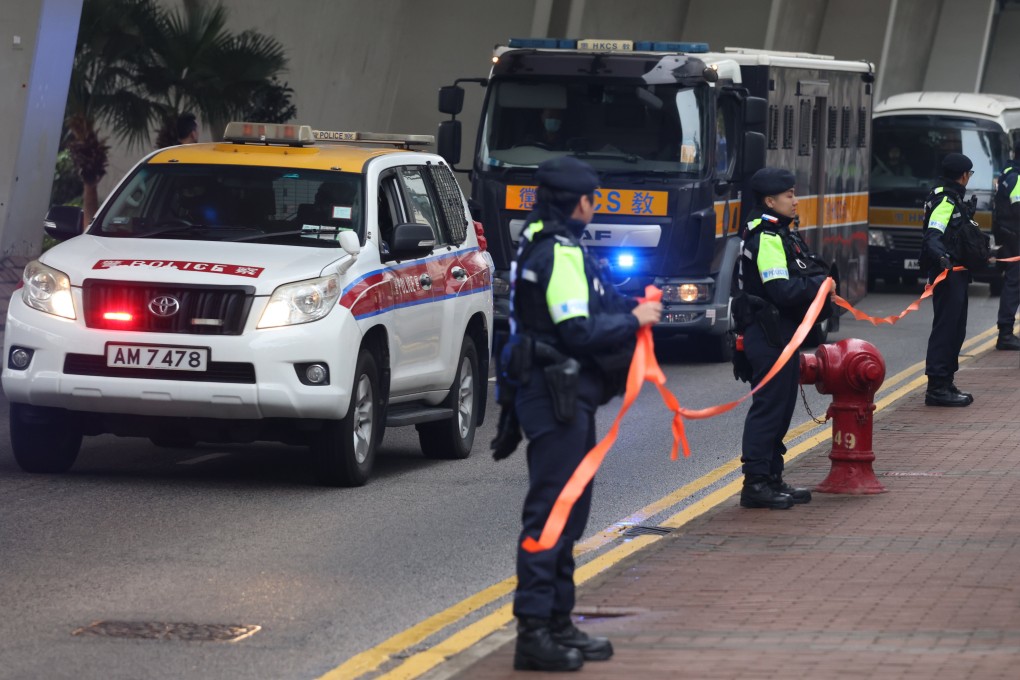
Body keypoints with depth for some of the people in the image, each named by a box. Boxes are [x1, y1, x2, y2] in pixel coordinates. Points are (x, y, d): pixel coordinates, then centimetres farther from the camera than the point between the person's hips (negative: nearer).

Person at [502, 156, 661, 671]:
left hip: (566, 398, 11)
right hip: (558, 396, -11)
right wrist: (633, 322, -9)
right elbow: (578, 333, -21)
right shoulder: (560, 252, -16)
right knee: (550, 511, -9)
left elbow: (589, 306, 19)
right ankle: (533, 632, -9)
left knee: (567, 511, 16)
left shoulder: (547, 245, 16)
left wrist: (630, 308, 7)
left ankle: (558, 623, 23)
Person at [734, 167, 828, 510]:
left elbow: (796, 281, 20)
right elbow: (782, 291, -24)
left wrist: (819, 282, 1)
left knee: (781, 407, 14)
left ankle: (772, 478, 20)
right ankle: (756, 483, -6)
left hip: (781, 335, 11)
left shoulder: (781, 236, 18)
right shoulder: (767, 240, -16)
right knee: (768, 407, -8)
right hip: (769, 336, -11)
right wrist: (819, 285, -13)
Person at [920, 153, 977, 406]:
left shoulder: (952, 199, 18)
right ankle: (937, 387, -12)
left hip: (956, 273, 11)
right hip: (947, 272, -11)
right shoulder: (945, 201, -14)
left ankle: (945, 383, 22)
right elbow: (933, 236, -26)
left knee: (955, 329, 15)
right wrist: (942, 256, -44)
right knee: (945, 328, -11)